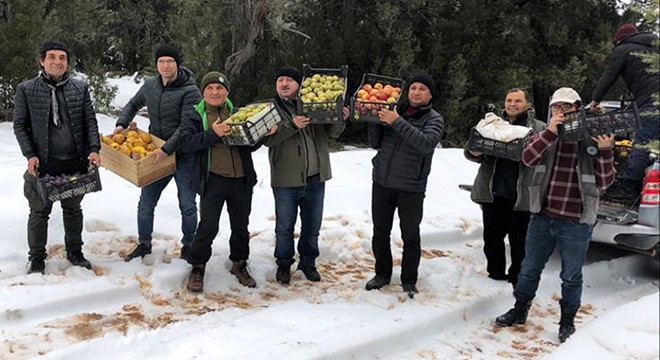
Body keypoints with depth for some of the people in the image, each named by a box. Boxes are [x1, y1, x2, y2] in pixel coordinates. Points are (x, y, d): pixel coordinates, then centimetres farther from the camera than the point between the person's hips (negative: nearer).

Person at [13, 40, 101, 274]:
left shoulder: (80, 88, 4)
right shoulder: (26, 90, -1)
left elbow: (90, 121, 4)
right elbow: (19, 125, 1)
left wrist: (94, 149, -9)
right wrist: (30, 155, -10)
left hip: (75, 162, 2)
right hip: (43, 163, -2)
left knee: (73, 209, 15)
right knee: (39, 212, 7)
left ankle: (75, 252, 30)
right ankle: (37, 260, 21)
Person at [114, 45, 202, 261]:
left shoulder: (190, 91, -15)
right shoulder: (150, 85, 4)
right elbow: (133, 105, 22)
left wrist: (167, 150, -29)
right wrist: (122, 124, 6)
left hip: (183, 156, -5)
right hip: (157, 155, 5)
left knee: (187, 206, 6)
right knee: (146, 203, 11)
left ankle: (188, 245, 26)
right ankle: (144, 244, 29)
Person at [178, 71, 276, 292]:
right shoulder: (194, 116, 4)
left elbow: (251, 145, 15)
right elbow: (186, 143, -10)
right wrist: (213, 134, -21)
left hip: (242, 180, 4)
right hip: (213, 180, -4)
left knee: (240, 225, 13)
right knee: (208, 226, -4)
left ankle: (239, 264, 31)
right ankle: (197, 268, 14)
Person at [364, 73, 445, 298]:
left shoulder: (434, 119, -3)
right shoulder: (395, 111, 7)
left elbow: (426, 143, -23)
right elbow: (376, 144, 8)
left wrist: (397, 122, -26)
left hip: (411, 187, -3)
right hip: (382, 182, 4)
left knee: (410, 236, 7)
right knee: (380, 232, 13)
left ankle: (409, 281, 22)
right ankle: (382, 274, 30)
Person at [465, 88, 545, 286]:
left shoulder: (539, 128, 6)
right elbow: (472, 148, 12)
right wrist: (474, 152, -12)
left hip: (521, 196, -3)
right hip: (493, 193, 3)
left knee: (519, 242, 3)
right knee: (492, 238, 11)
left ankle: (517, 280, 17)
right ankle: (495, 274, 27)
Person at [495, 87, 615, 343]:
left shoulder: (592, 139, -3)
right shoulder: (546, 135, 4)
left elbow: (604, 182, -5)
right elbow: (528, 158, -14)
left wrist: (605, 151, -20)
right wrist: (550, 131, -24)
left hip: (576, 224, -2)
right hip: (542, 217, 2)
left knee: (571, 276, 12)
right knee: (529, 269, 15)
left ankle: (567, 321, 31)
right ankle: (520, 310, 34)